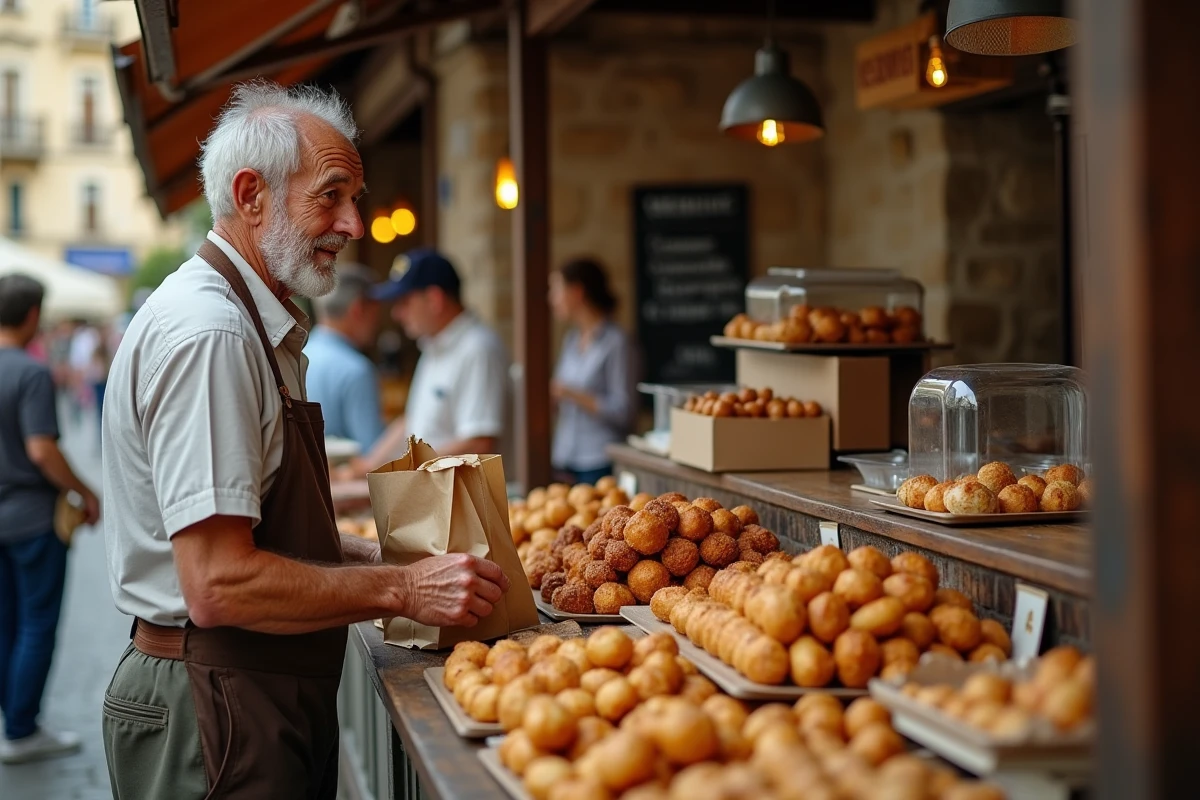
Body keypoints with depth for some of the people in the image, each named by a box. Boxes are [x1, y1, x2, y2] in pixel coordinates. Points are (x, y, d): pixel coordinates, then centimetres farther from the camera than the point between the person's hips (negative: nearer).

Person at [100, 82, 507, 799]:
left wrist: (384, 556, 9)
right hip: (214, 712, -10)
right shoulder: (208, 334, -20)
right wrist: (400, 589, -19)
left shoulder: (262, 329, 15)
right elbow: (218, 584, -26)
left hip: (274, 701, 10)